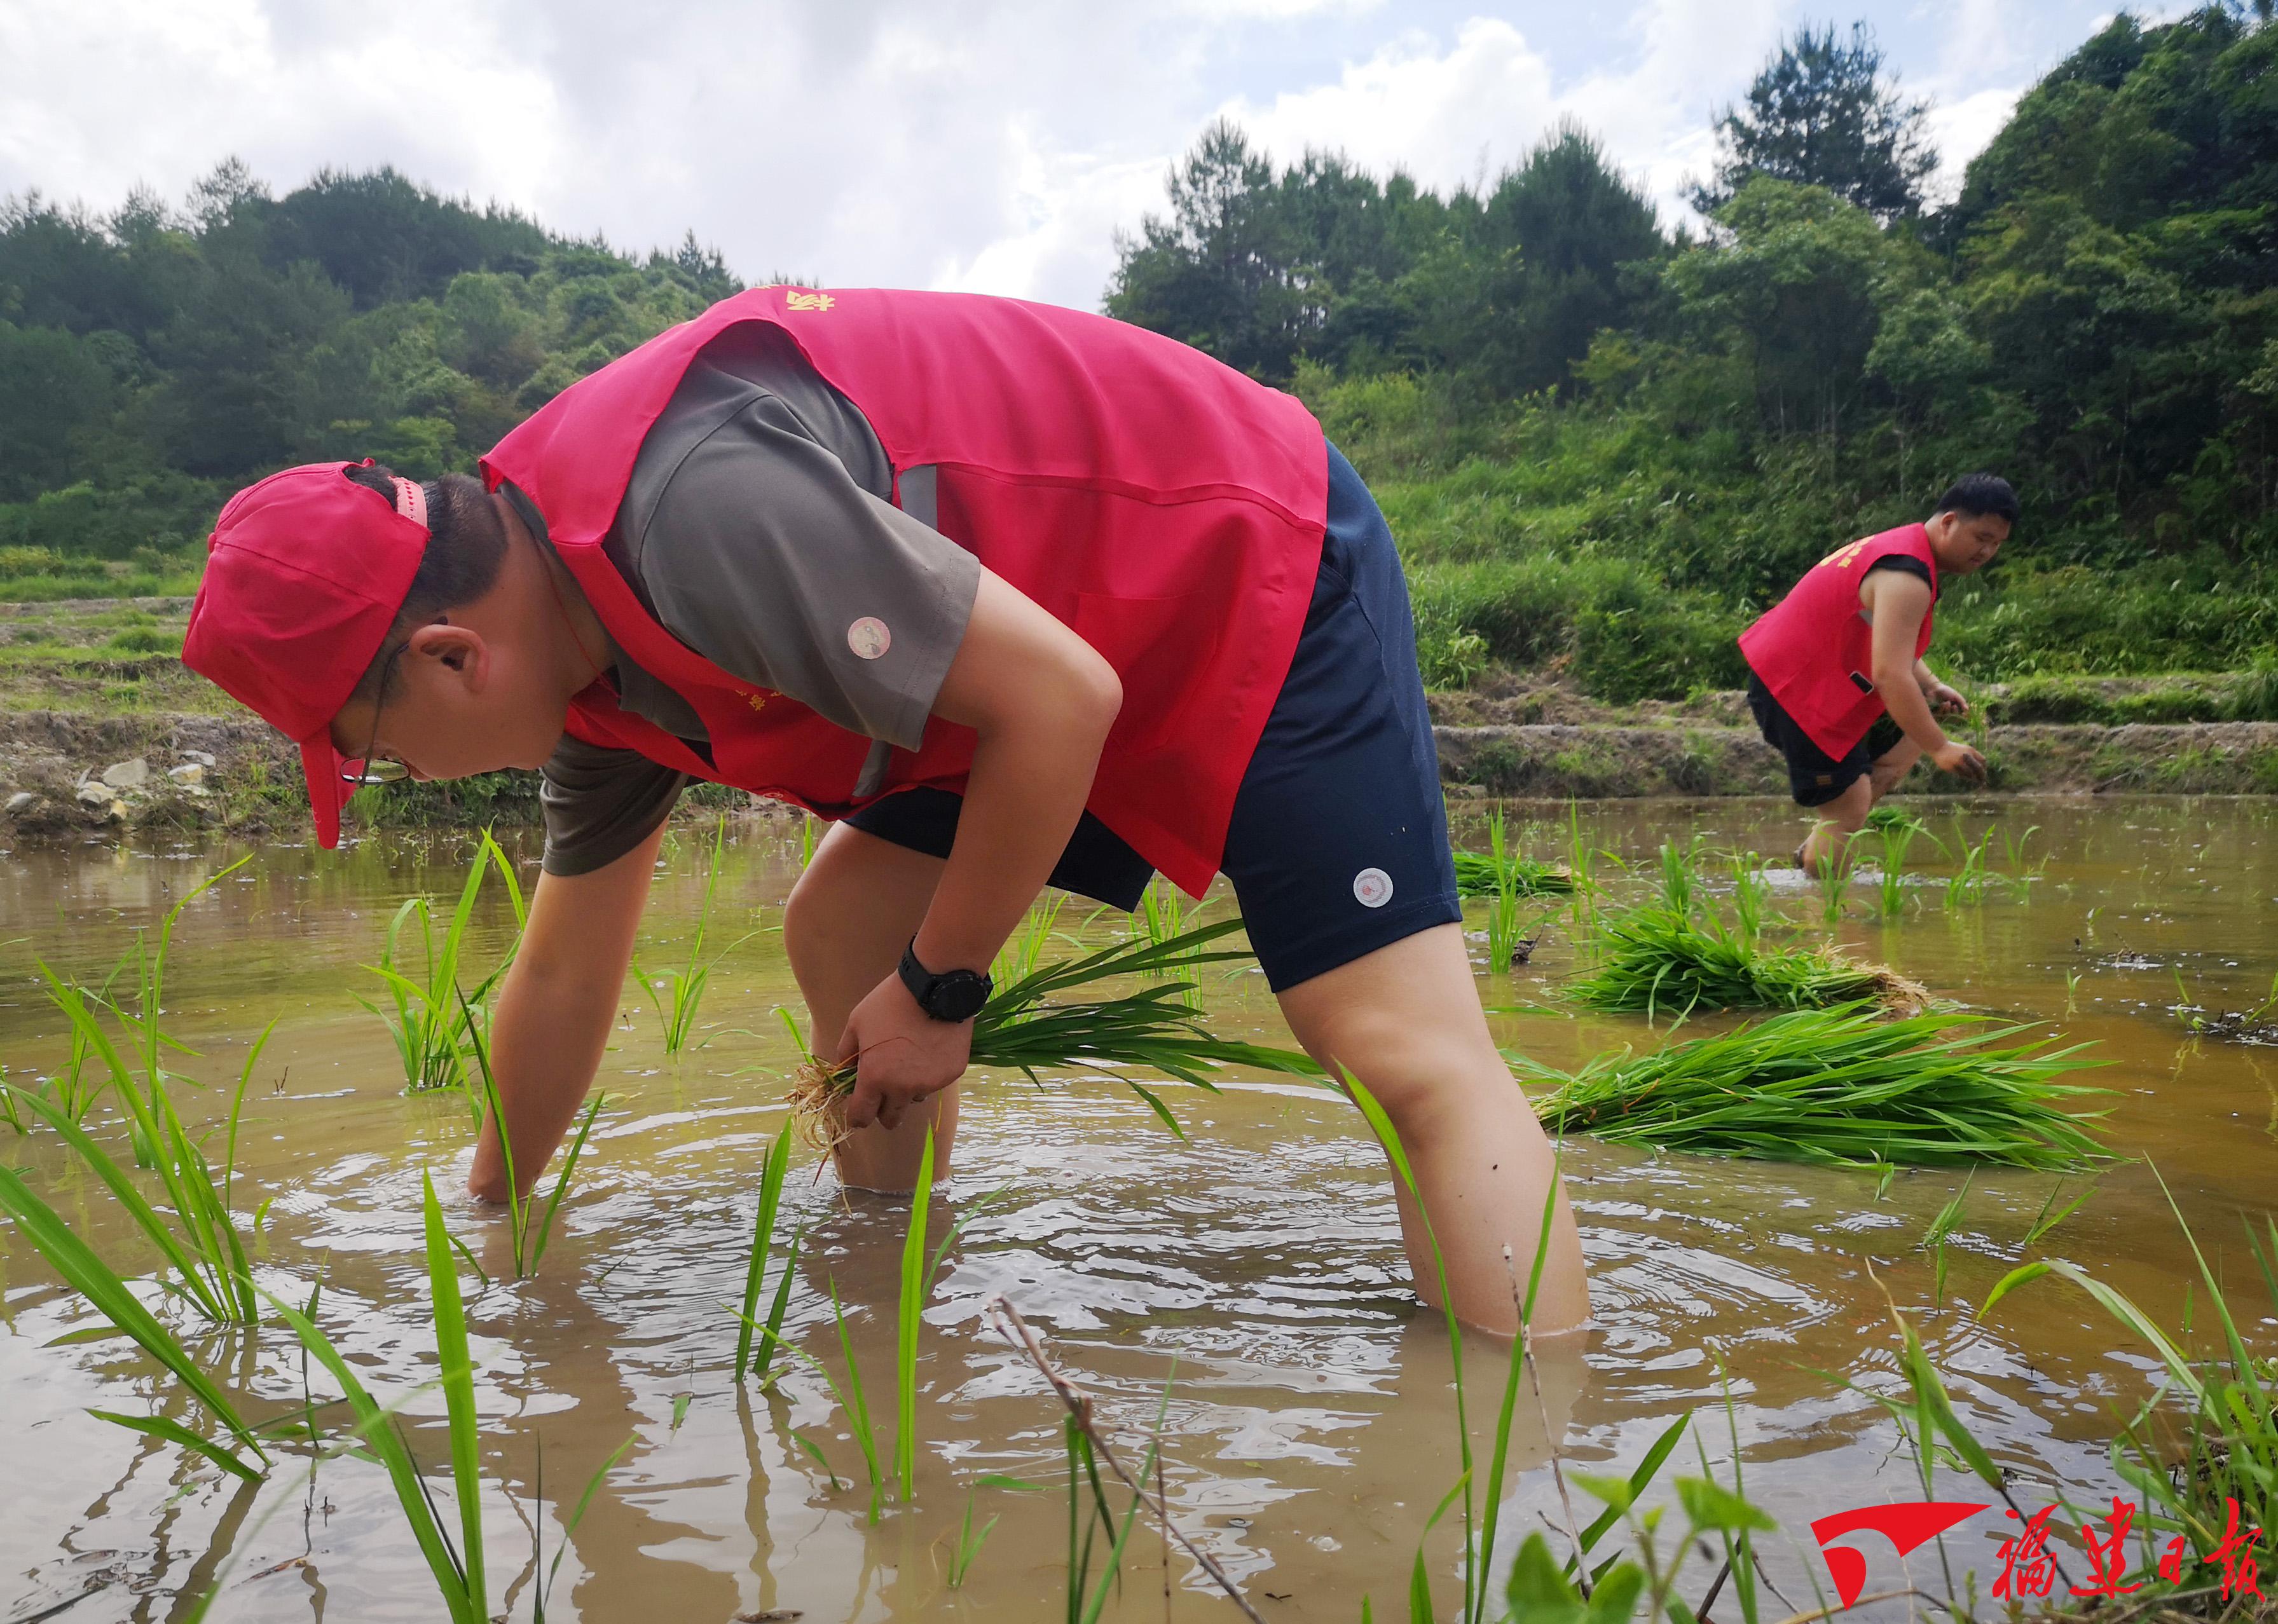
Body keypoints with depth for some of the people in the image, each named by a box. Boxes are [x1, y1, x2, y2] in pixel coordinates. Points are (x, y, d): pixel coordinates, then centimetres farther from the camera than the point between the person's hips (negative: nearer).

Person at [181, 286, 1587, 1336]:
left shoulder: (697, 507, -31)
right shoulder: (588, 661, 2)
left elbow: (1061, 700, -29)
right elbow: (563, 974, 15)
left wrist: (940, 991, -15)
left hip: (1252, 566, -9)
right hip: (1062, 626, 9)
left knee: (1416, 1051, -19)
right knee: (839, 939, 7)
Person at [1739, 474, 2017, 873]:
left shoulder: (1906, 545, 12)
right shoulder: (1906, 578, -23)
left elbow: (1890, 643, 22)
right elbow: (1890, 674, -31)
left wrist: (1931, 686, 5)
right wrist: (1940, 749, -27)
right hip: (1797, 690, -11)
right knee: (1849, 808, -8)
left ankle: (1813, 852, 15)